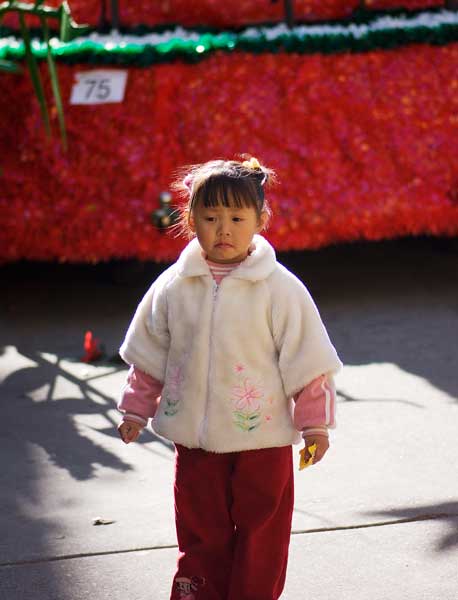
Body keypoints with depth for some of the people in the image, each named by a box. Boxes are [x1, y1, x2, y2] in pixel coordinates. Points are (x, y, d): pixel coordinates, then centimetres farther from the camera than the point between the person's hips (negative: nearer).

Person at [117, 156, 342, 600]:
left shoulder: (278, 288, -10)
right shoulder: (173, 286, -2)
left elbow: (307, 359, -5)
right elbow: (149, 353, 11)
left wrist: (314, 421, -5)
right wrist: (137, 407, 12)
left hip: (262, 436, -2)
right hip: (194, 437, 2)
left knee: (261, 533, 7)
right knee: (199, 530, 13)